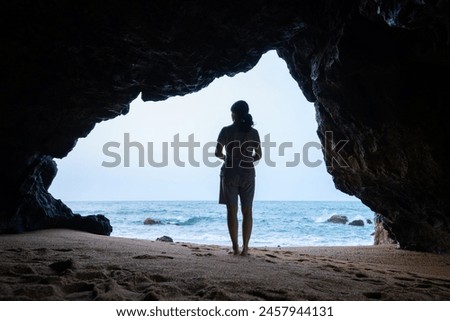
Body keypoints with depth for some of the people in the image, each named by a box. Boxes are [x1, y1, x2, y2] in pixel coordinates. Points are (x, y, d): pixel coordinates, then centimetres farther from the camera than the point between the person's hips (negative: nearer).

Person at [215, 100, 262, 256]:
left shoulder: (226, 130, -4)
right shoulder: (253, 132, 3)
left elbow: (218, 152, -7)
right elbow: (258, 156, 6)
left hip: (230, 173, -2)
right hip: (248, 174, 2)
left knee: (232, 211, 2)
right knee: (247, 211, 6)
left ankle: (235, 247, -1)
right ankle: (245, 247, 2)